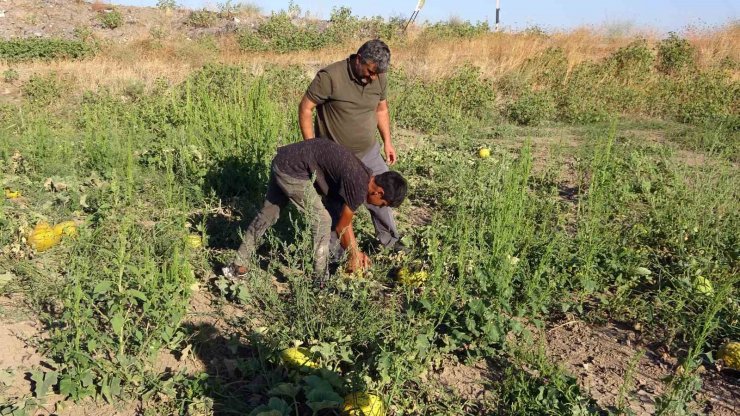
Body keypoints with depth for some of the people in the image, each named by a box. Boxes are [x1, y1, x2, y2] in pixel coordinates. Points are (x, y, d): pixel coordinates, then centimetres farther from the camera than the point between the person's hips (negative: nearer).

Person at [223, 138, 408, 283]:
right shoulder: (358, 186, -18)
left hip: (284, 161, 10)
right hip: (292, 169, -10)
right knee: (322, 221, -3)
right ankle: (321, 282, 6)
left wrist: (357, 251, 23)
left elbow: (346, 218, 18)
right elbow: (341, 226, -6)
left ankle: (239, 266, 31)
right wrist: (352, 256, 9)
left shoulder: (363, 176, 9)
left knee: (267, 214, 19)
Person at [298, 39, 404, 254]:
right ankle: (333, 253, 24)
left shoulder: (380, 79, -5)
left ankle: (389, 240, 34)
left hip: (369, 152, 5)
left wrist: (387, 142, 9)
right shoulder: (330, 76, -24)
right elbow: (305, 108, -17)